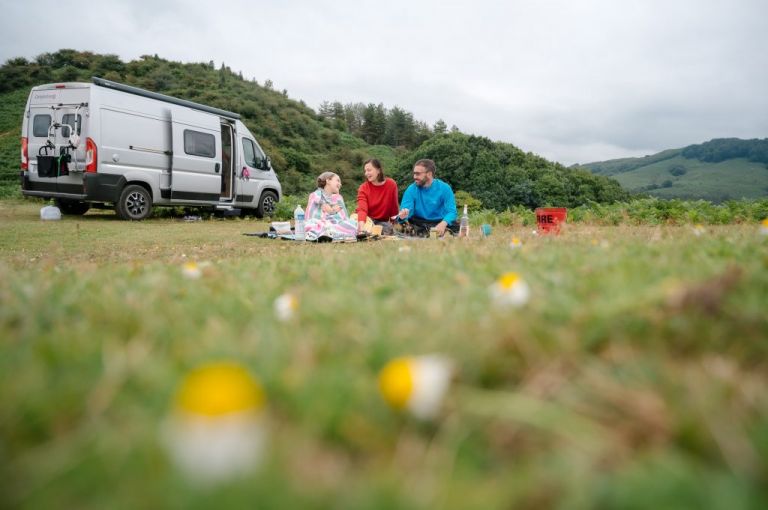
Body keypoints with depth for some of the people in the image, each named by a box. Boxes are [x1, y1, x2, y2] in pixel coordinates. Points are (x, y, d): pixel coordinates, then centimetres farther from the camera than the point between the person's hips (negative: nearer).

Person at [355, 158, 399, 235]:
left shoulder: (391, 184, -10)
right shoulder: (363, 188, -11)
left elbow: (394, 207, 1)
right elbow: (362, 209, -28)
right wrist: (361, 224, -46)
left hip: (383, 222, 1)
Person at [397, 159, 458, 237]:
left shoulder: (444, 188, -4)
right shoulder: (411, 189, -1)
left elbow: (451, 212, -11)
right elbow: (406, 211, -8)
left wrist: (443, 224, -33)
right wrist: (403, 215, -34)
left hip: (440, 222, -1)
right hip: (418, 224, 1)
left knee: (455, 226, -28)